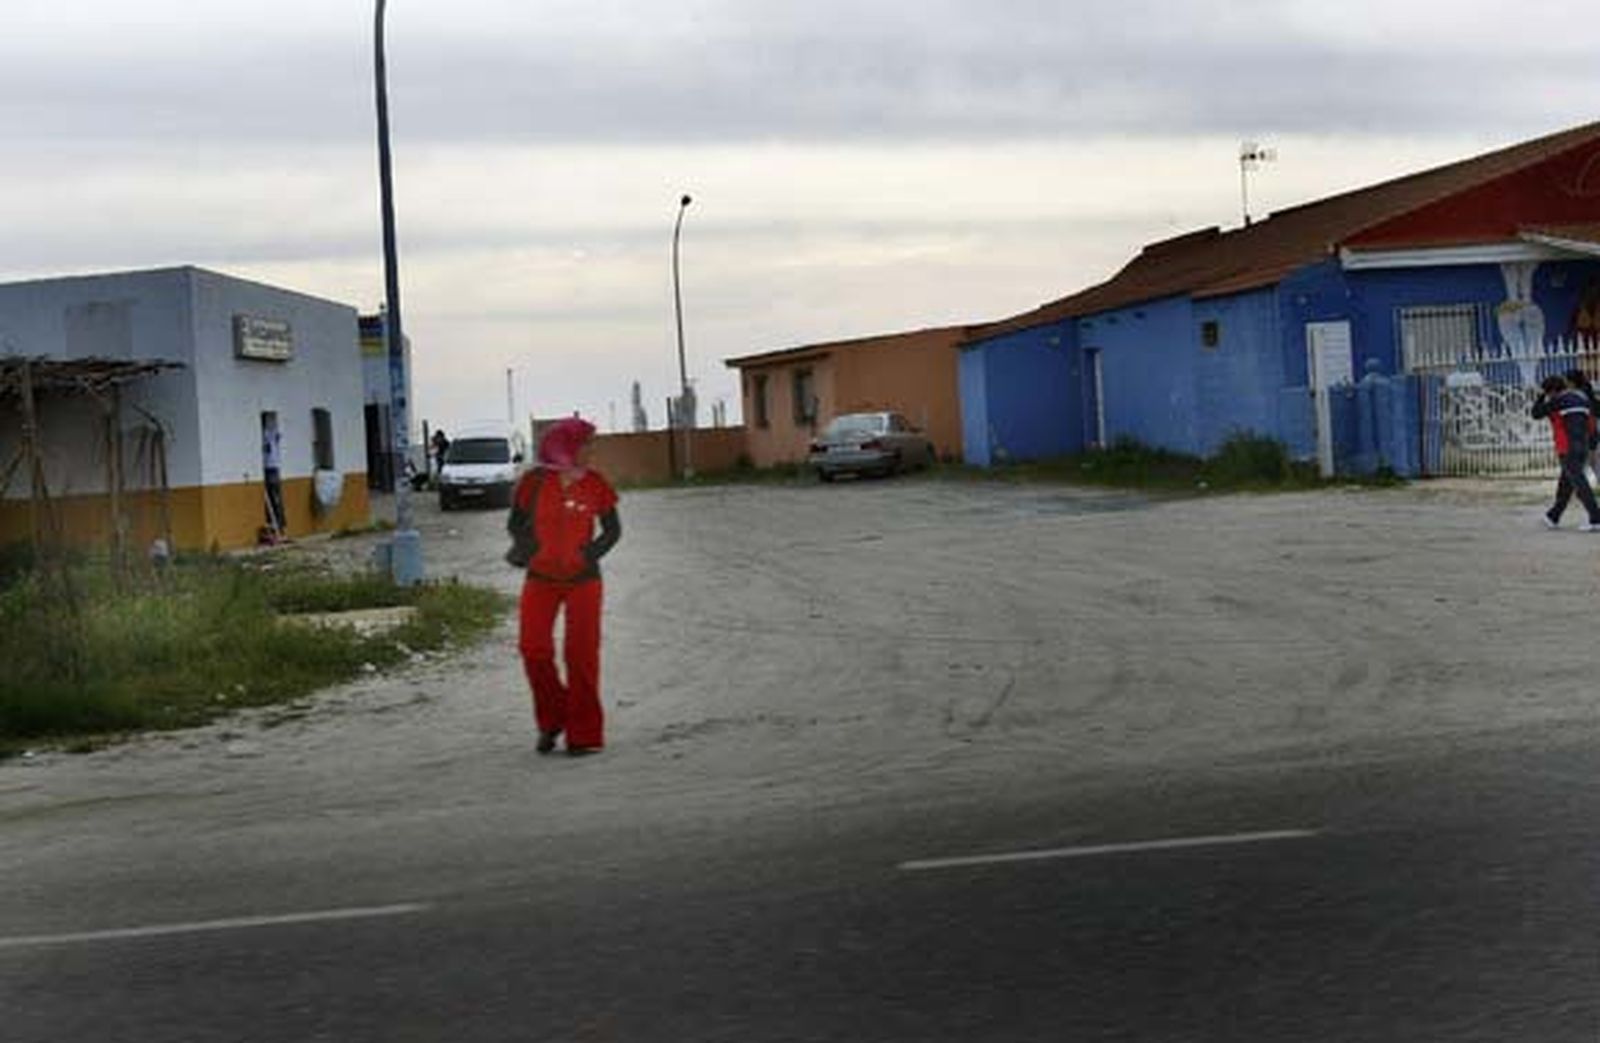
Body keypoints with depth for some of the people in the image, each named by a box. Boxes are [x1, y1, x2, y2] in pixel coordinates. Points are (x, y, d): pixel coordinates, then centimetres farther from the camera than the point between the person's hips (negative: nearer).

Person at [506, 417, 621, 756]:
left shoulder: (594, 484, -3)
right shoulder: (535, 481, -5)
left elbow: (613, 529, 6)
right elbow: (516, 522, 8)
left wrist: (593, 552, -10)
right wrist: (525, 546, -11)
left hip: (583, 580, 0)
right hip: (541, 579, 0)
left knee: (582, 654, -2)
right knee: (533, 648, -5)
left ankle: (584, 734, 7)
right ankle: (551, 721, 19)